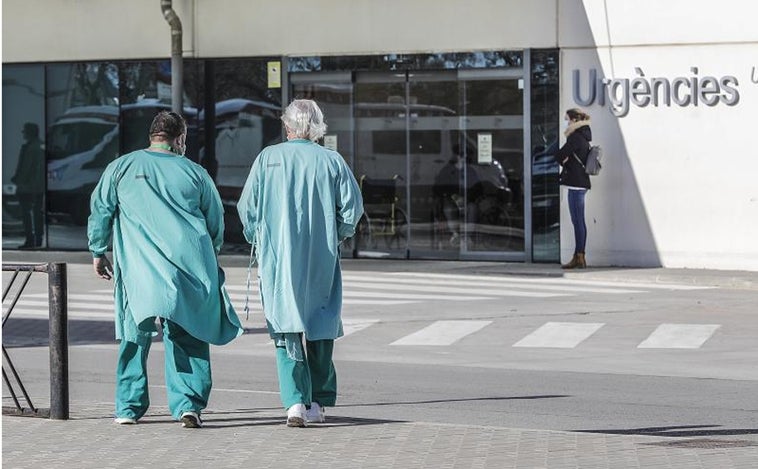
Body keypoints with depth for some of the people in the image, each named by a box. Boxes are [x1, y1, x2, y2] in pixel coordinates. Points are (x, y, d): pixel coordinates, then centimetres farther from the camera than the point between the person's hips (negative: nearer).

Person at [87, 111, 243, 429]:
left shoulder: (121, 168, 9)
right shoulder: (195, 173, 10)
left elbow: (100, 211, 10)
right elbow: (216, 222, 16)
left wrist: (98, 252, 22)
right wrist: (208, 258, 32)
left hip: (139, 268, 0)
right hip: (189, 268, 0)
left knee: (135, 336, 9)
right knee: (187, 337, 3)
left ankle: (129, 407, 12)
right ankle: (188, 404, -6)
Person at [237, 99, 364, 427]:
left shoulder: (268, 158, -1)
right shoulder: (332, 161, 0)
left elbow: (247, 207, 0)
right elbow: (353, 206, -3)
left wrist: (255, 239, 17)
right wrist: (339, 235, 15)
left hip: (277, 256, -1)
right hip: (321, 258, 1)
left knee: (286, 327, 1)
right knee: (320, 326, 13)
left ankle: (296, 400, -14)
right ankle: (318, 402, 17)